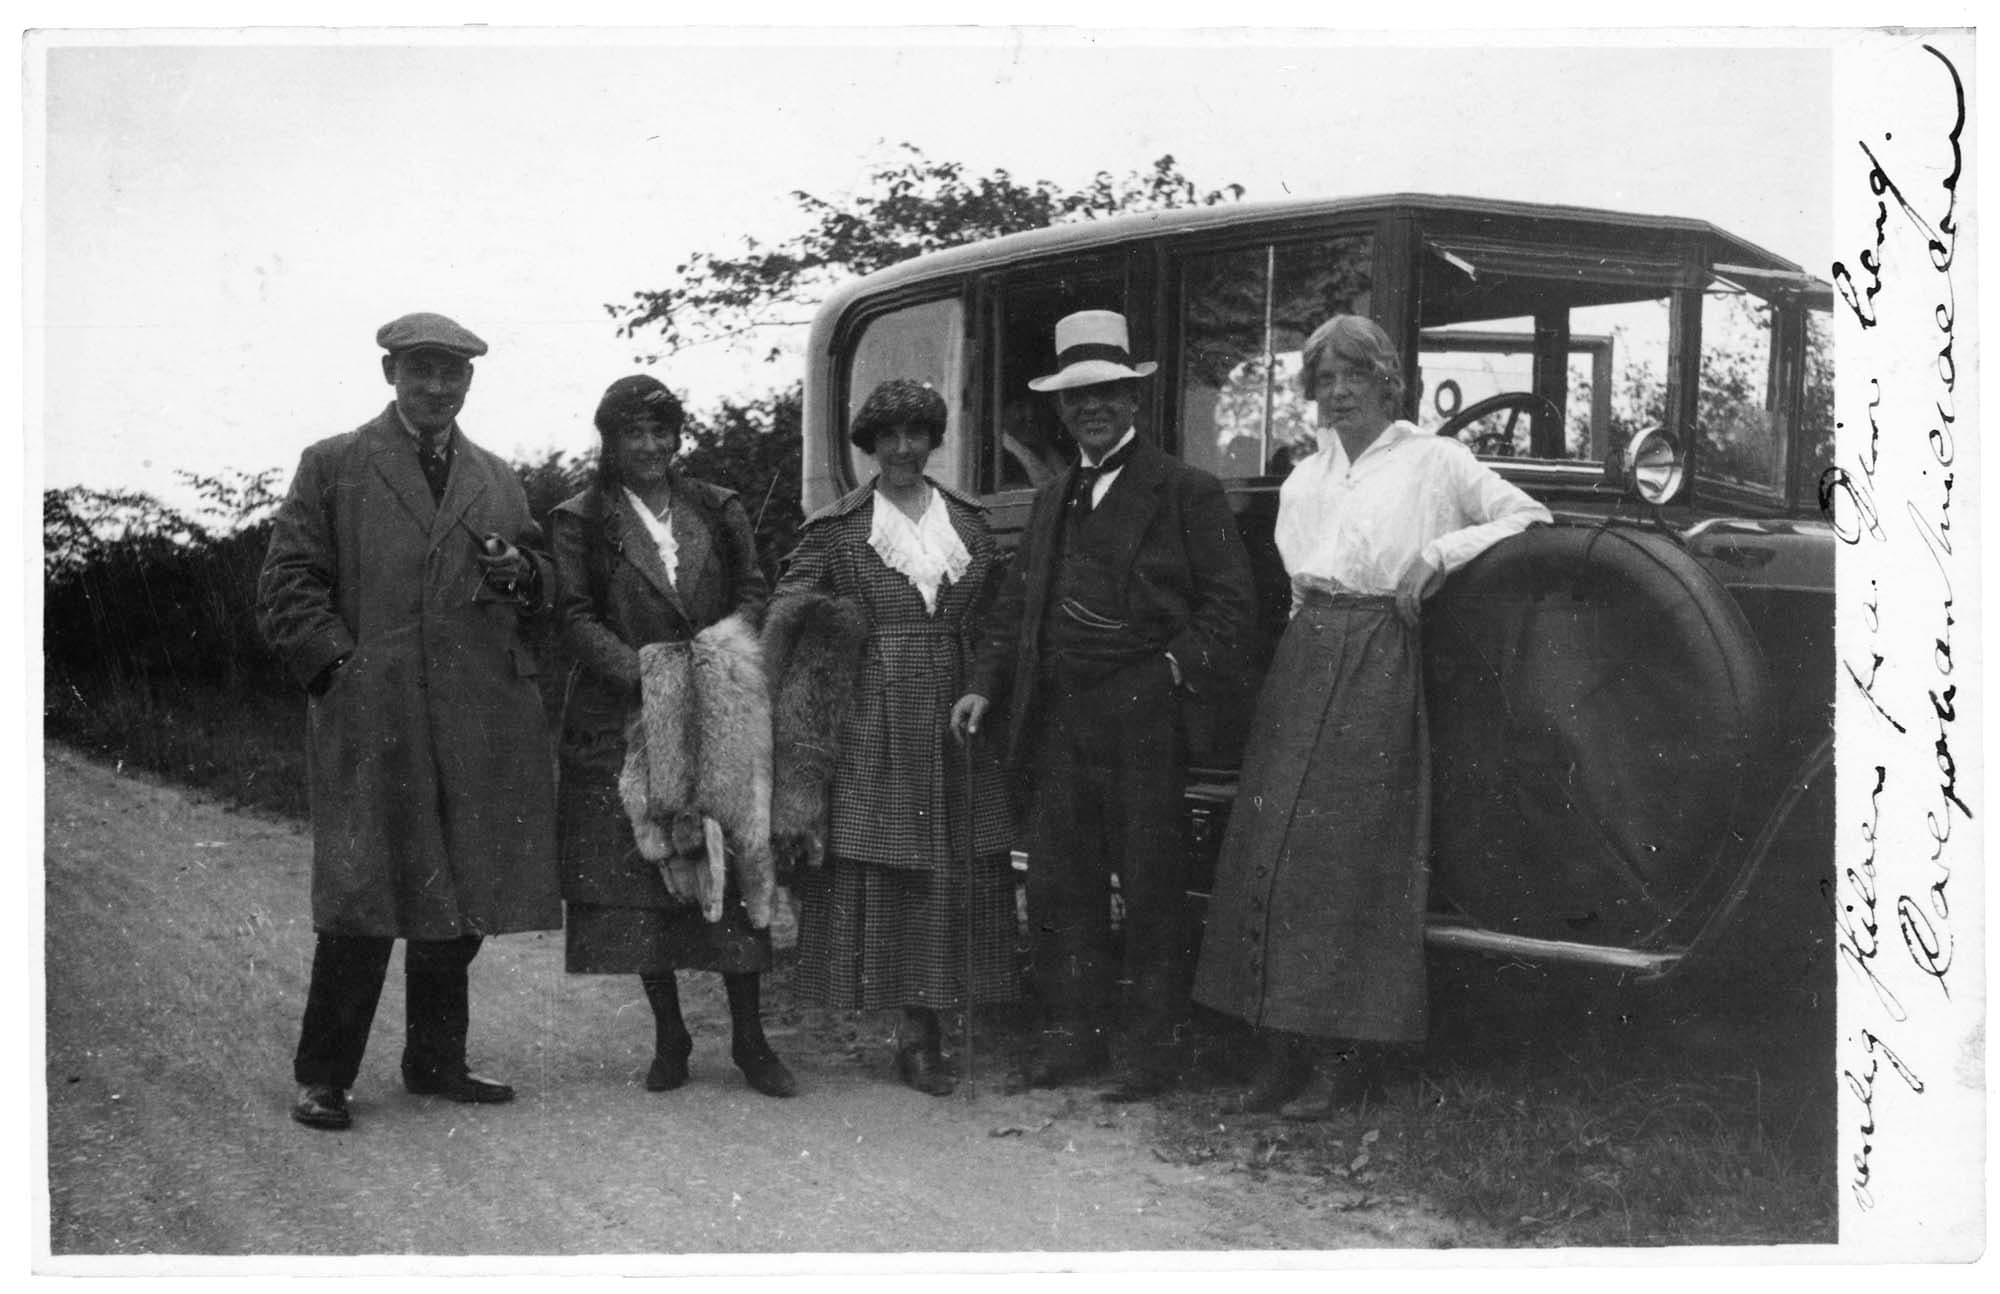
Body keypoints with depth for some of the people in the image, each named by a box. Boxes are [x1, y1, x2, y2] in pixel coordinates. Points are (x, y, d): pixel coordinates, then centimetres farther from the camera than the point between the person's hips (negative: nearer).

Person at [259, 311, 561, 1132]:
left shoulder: (497, 480, 20)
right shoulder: (332, 466, 7)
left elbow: (541, 593, 23)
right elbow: (287, 587, 2)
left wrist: (519, 573, 1)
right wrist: (343, 662, -9)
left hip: (482, 725, 5)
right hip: (371, 717, -4)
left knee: (462, 896, 8)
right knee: (365, 899, -6)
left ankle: (435, 1061, 21)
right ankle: (323, 1077, 4)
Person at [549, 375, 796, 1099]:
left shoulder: (718, 510, 13)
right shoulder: (579, 521, 4)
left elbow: (754, 593, 9)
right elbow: (574, 618, -3)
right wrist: (643, 671, -16)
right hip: (622, 727, -1)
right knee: (640, 880, 2)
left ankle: (749, 1039, 6)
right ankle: (668, 1036, 14)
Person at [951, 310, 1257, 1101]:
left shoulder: (1185, 493, -1)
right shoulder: (1052, 501, 19)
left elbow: (1232, 605, -5)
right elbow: (1016, 603, 20)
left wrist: (1178, 670, -15)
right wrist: (986, 685, 8)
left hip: (1142, 719, -6)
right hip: (1056, 723, 6)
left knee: (1150, 887, 1)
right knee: (1059, 884, 9)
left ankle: (1153, 1049, 11)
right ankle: (1072, 1034, 20)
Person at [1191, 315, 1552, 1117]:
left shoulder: (1431, 460, 4)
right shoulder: (1303, 478, 19)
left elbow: (1529, 519, 3)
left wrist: (1441, 553, -8)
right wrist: (1307, 621, 7)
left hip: (1379, 659, -5)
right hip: (1304, 653, 5)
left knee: (1355, 852, -6)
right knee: (1276, 844, 0)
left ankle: (1354, 1058, 1)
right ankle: (1286, 1050, 7)